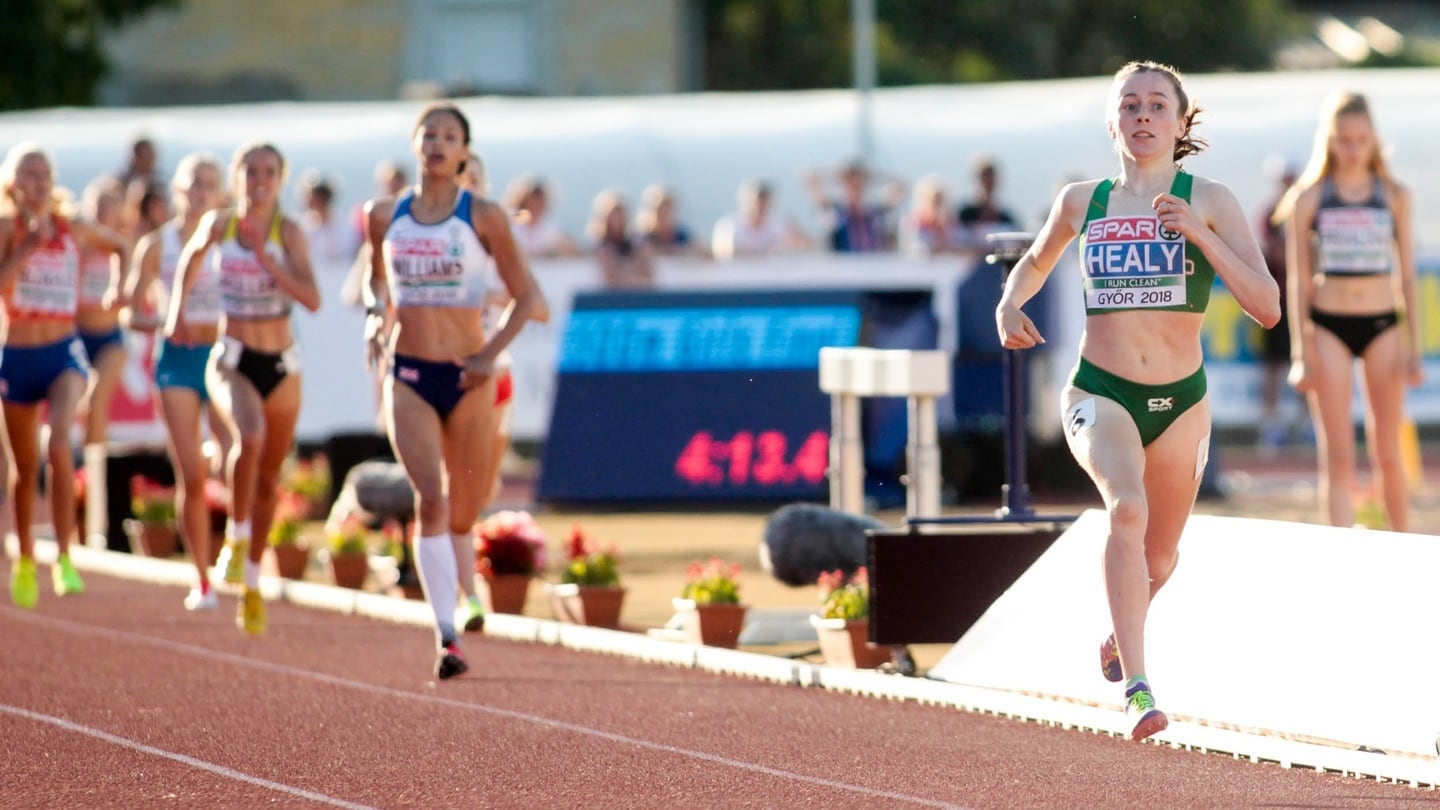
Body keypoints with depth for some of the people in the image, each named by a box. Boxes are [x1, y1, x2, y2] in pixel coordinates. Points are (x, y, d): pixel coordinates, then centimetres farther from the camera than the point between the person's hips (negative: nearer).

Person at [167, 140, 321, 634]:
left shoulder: (288, 232, -7)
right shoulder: (219, 224, -2)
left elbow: (312, 300, -18)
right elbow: (193, 257, 21)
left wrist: (266, 259, -24)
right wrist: (178, 310, 19)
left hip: (282, 365, 1)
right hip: (232, 361, -1)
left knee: (269, 478, 11)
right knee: (249, 437, -33)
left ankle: (252, 583, 28)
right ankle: (237, 538, -14)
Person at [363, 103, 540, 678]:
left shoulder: (484, 218, -1)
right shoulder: (385, 216, 6)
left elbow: (524, 296, 3)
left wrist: (492, 353, -8)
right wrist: (376, 317, 4)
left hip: (467, 378, 0)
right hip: (408, 375, 0)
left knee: (462, 512, 7)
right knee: (429, 498, -18)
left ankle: (459, 600, 32)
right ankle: (447, 635, -23)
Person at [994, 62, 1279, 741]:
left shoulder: (1209, 202, -4)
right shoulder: (1082, 202, 3)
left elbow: (1267, 307, -12)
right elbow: (1035, 262, 24)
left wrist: (1198, 234, -21)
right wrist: (1009, 304, 2)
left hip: (1181, 402, 1)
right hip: (1100, 395, -1)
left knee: (1159, 559, 17)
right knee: (1128, 507, -31)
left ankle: (1121, 635, 54)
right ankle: (1137, 688, -37)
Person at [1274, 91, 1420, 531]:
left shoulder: (1395, 197, 5)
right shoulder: (1308, 199, 1)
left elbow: (1406, 278, 7)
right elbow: (1299, 281, 3)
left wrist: (1414, 347, 3)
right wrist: (1301, 353, -2)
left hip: (1382, 327, 1)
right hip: (1328, 328, -1)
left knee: (1387, 454, 5)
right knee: (1338, 457, -4)